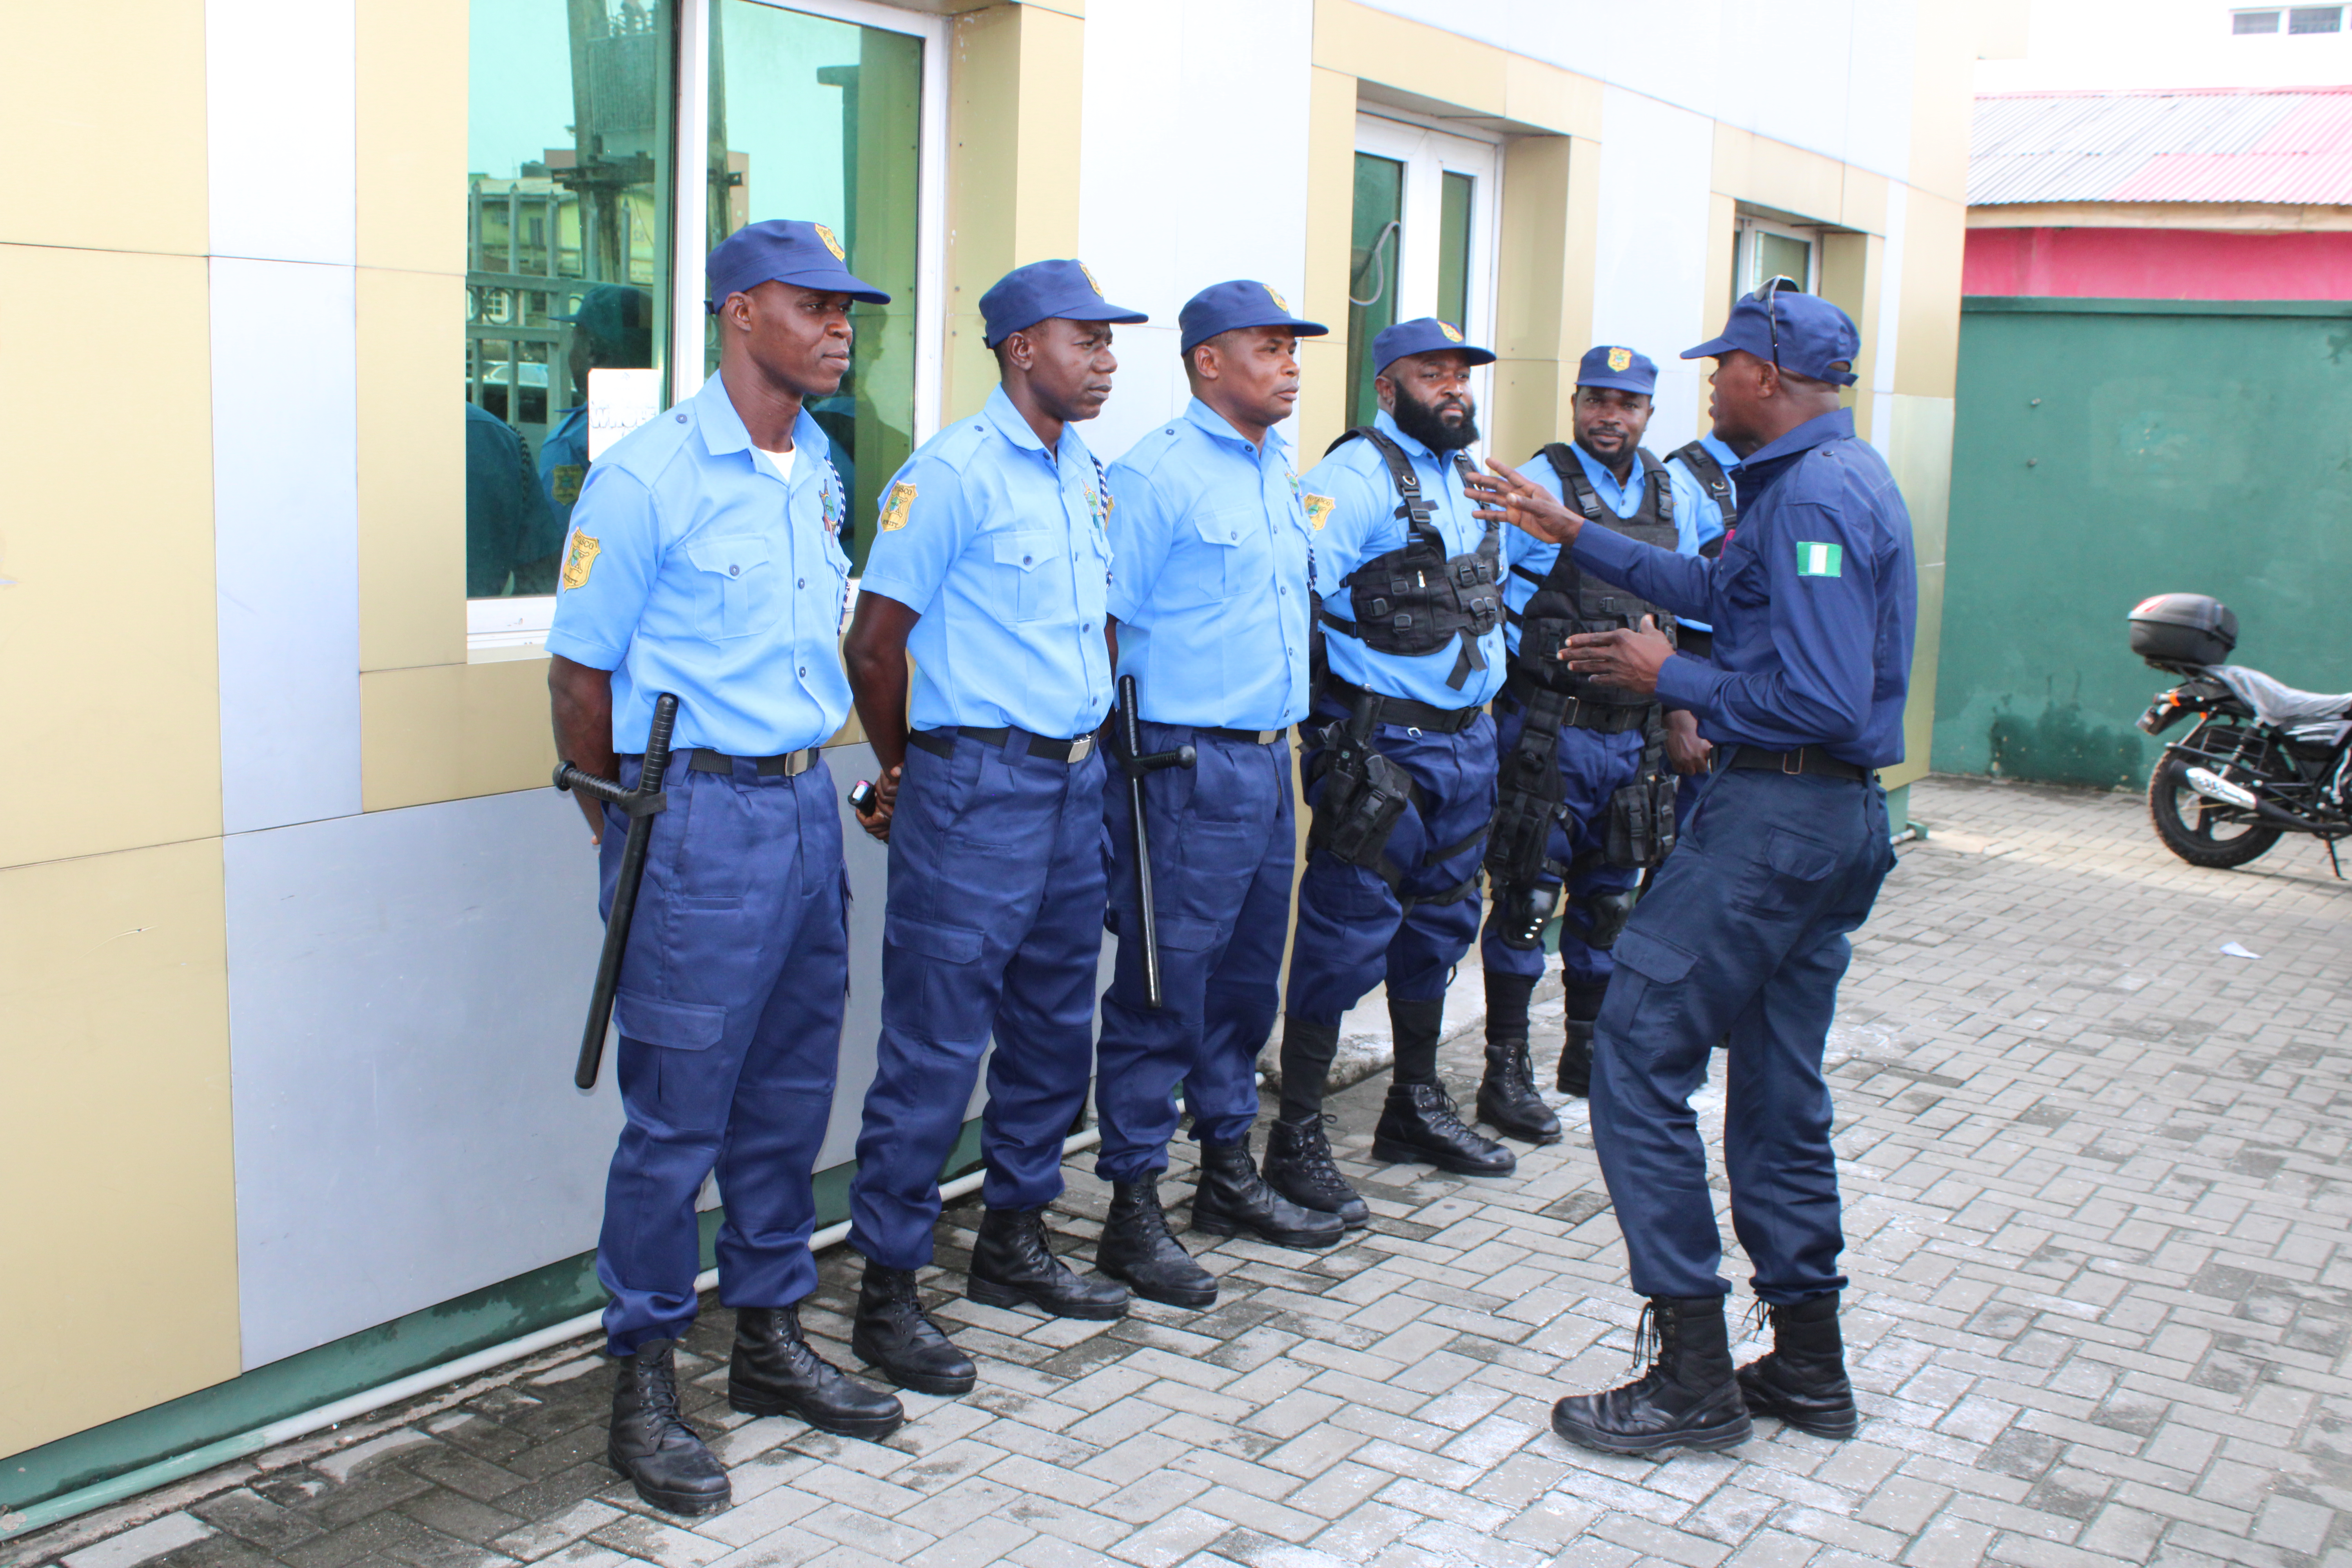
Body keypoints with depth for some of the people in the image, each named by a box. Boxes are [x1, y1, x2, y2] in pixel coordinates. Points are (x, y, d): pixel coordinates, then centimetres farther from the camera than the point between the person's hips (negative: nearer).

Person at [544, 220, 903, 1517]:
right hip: (698, 815, -7)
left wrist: (809, 776, 15)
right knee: (678, 1116, 0)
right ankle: (644, 1382, 15)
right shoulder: (647, 475, -10)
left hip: (805, 806, 7)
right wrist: (630, 837, -2)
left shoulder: (819, 473, 12)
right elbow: (580, 673, -7)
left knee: (788, 1099, 14)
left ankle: (770, 1340, 29)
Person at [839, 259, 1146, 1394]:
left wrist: (1088, 733, 17)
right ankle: (888, 1290, 8)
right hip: (976, 788, -8)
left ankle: (1013, 1244, 31)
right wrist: (906, 771, 1)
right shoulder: (952, 473, -12)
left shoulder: (1087, 475, 12)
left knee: (1053, 1025, 16)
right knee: (935, 1045, -3)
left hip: (1075, 783, 8)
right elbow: (875, 640, -10)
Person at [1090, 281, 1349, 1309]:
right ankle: (1133, 1211, 7)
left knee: (1246, 982, 16)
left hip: (1268, 762, 8)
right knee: (1160, 993, -2)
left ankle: (1228, 1174, 30)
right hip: (1185, 770, -8)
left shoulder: (1281, 471, 15)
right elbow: (1099, 622, -12)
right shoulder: (1154, 475, -11)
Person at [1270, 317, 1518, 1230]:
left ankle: (1417, 1106, 32)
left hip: (1466, 739, 9)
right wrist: (1331, 699, -20)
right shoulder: (1356, 475, -13)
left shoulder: (1469, 477, 15)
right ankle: (1297, 1137, 3)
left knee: (1439, 924, 17)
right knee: (1347, 935, -5)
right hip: (1381, 743, -9)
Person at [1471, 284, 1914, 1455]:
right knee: (1779, 1085, 15)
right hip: (1839, 820, 11)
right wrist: (1571, 534, 31)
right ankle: (1807, 1368, 23)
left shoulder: (1814, 494, -17)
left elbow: (1823, 702, -23)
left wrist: (1668, 679, -12)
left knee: (1639, 1052, -7)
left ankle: (1694, 1379, -3)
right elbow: (1719, 591, 28)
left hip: (1775, 813, -11)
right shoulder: (1841, 477, 17)